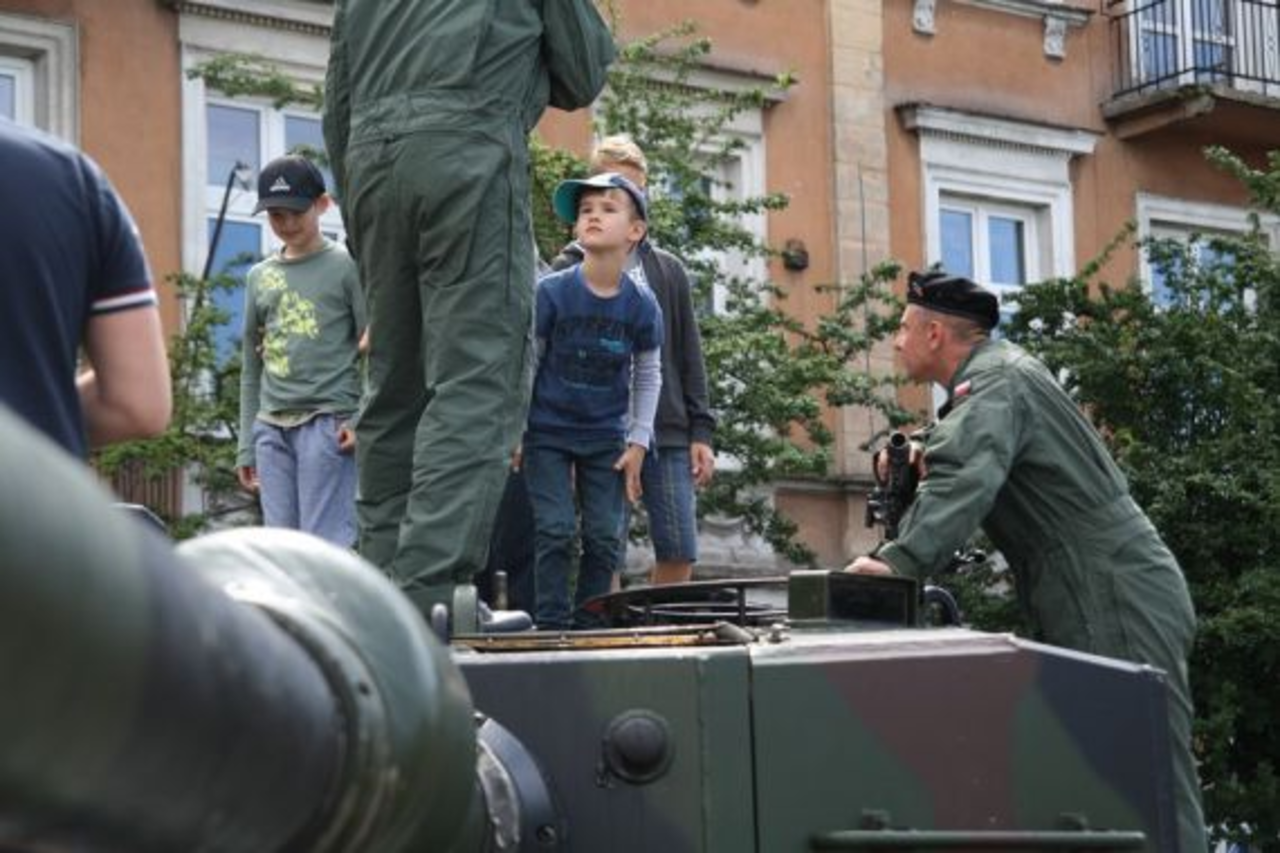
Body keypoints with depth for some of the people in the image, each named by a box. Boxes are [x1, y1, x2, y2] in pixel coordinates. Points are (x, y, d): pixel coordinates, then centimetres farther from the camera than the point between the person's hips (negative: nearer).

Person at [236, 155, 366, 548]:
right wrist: (246, 446, 16)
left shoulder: (346, 266, 4)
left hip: (328, 422, -5)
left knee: (325, 544, -11)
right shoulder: (260, 277, 18)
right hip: (272, 427, 5)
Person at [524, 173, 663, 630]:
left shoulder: (641, 305, -7)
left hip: (607, 438, 2)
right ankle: (552, 625, 0)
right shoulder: (551, 292, -13)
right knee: (555, 531, -7)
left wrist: (638, 441, 4)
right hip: (548, 432, -2)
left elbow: (648, 374, 7)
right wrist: (515, 431, -3)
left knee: (605, 538, 1)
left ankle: (588, 627, 12)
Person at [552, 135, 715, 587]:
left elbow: (690, 357, 15)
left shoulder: (668, 270, 17)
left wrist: (700, 431, 6)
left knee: (680, 554, -1)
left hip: (667, 433, 4)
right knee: (607, 557, -3)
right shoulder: (568, 271, 5)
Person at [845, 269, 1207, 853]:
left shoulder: (993, 383, -12)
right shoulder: (995, 376, 21)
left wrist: (900, 562, -37)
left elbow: (964, 483, -29)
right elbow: (964, 473, 21)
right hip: (1101, 605, 10)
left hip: (1120, 606, -10)